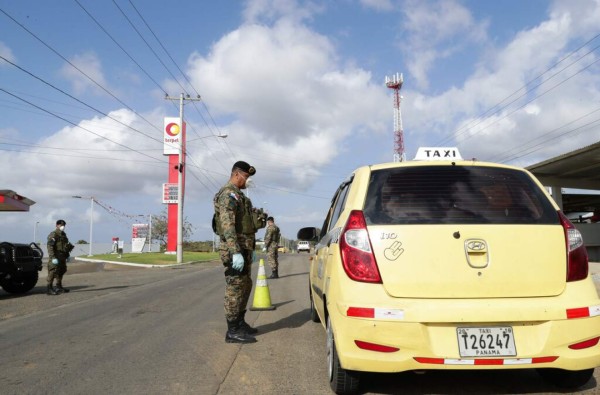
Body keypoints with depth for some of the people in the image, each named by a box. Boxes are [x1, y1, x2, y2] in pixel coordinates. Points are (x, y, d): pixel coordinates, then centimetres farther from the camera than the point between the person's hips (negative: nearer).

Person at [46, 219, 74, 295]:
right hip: (56, 257, -9)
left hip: (62, 257, 9)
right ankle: (49, 289, -9)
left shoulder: (63, 235, 17)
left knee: (61, 271, 16)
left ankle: (59, 287, 29)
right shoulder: (53, 235, -11)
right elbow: (50, 247, -19)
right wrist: (53, 257, -26)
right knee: (53, 272, -10)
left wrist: (68, 255, 23)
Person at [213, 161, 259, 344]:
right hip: (235, 249, -10)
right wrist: (236, 252, -27)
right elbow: (227, 225, -22)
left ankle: (240, 323, 27)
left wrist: (250, 250, 25)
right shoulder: (228, 193, -13)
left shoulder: (238, 195, 20)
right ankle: (233, 331, 1)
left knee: (245, 286, 16)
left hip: (243, 248, 10)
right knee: (235, 288, -6)